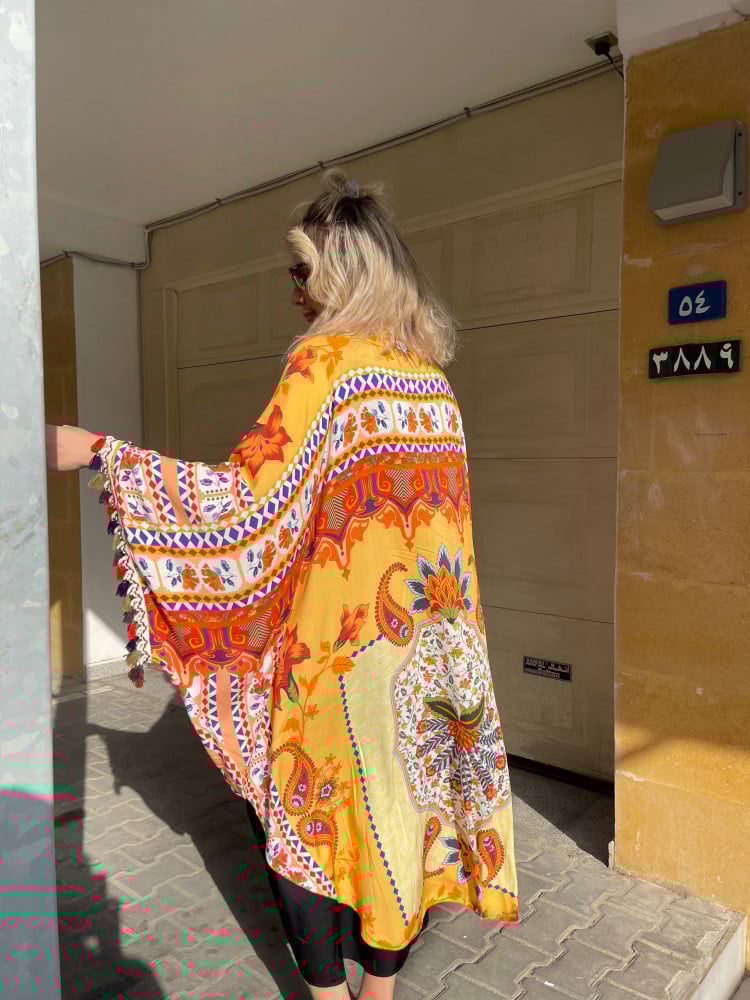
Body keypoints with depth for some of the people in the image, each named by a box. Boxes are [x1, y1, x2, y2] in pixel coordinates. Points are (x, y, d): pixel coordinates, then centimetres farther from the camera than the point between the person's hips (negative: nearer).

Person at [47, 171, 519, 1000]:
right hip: (419, 641, 7)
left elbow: (249, 494, -21)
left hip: (336, 640, -7)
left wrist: (98, 452, -16)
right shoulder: (431, 373, 8)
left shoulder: (326, 360, -14)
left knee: (299, 805, 13)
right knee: (395, 799, 18)